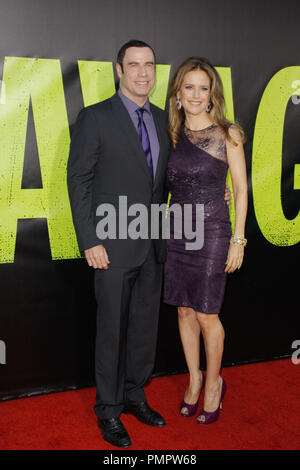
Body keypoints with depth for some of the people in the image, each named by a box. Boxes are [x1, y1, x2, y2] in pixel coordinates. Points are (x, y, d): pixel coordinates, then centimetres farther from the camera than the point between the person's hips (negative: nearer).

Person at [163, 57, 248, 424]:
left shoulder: (228, 134, -6)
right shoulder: (173, 134, 6)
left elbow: (241, 189, -4)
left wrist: (238, 240, -7)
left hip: (212, 232, -4)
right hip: (176, 230, 4)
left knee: (206, 315, 4)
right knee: (184, 310, 13)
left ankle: (214, 383, 27)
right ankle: (194, 379, 32)